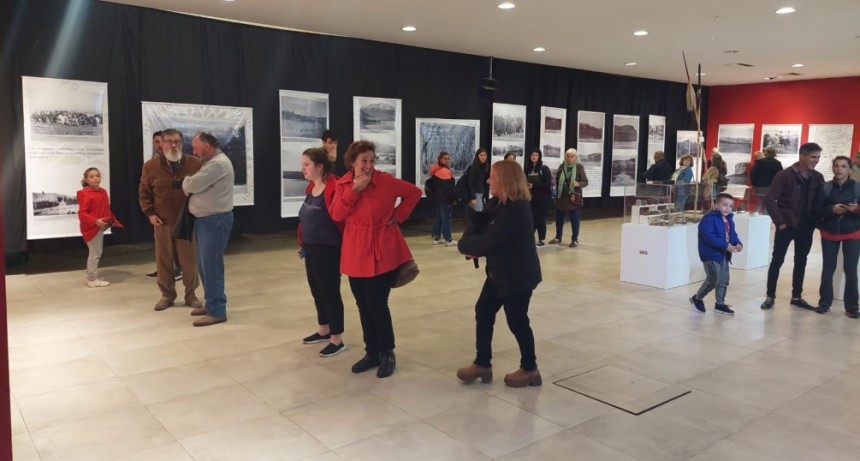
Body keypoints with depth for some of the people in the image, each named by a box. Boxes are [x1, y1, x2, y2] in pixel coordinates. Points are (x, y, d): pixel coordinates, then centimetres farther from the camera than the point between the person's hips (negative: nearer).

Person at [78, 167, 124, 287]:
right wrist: (95, 221, -30)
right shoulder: (85, 194, -16)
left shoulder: (103, 192, 8)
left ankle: (91, 277, 28)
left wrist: (112, 220, 5)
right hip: (91, 227, -9)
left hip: (100, 227, 9)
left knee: (96, 253, 17)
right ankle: (92, 279, 6)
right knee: (95, 253, -3)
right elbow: (82, 214, -20)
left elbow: (106, 209, 16)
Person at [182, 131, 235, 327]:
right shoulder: (211, 162, 18)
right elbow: (195, 186, 17)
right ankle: (211, 303, 26)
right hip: (204, 219, 10)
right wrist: (189, 183, -3)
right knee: (204, 265, 15)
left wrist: (186, 180, 1)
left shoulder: (218, 163, -18)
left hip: (215, 220, -10)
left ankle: (217, 311, -1)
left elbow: (192, 185, -19)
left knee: (211, 266, -7)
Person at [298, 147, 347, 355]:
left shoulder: (333, 188, -20)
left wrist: (343, 242, -15)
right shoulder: (310, 188, 9)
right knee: (316, 290, 19)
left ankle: (337, 340, 13)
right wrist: (303, 243, 18)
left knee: (330, 292, 0)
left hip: (328, 250, -9)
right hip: (311, 249, 9)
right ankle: (323, 330, 37)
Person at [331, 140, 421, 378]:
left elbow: (414, 192, 3)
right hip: (356, 253, 4)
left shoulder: (386, 180, -7)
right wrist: (354, 190, -17)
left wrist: (398, 216, -4)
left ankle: (387, 354, 13)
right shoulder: (343, 184, 3)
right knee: (363, 305, 10)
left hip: (383, 252, -4)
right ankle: (372, 352, 26)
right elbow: (336, 214, -8)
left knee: (377, 304, -6)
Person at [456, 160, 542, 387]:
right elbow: (479, 224, 7)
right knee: (483, 311, 11)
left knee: (517, 321, 3)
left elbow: (490, 241, -29)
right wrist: (470, 243, -15)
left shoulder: (516, 209, -25)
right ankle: (482, 364, 22)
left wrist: (465, 245, -13)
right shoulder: (497, 203, 7)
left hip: (517, 275, -10)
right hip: (500, 272, 10)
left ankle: (529, 369, 22)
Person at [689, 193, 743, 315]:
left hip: (724, 255, 9)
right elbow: (708, 236, -27)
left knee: (724, 280, 12)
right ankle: (697, 298, 11)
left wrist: (738, 243, -7)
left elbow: (732, 234, 16)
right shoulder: (709, 218, -19)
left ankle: (720, 304, 23)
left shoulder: (729, 220, 10)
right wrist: (726, 246, -29)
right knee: (714, 280, -9)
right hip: (711, 255, -9)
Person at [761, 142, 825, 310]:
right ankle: (770, 296, 11)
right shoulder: (785, 175, -11)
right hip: (787, 226, -4)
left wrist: (819, 221, 1)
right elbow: (769, 200, -13)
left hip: (806, 227, 5)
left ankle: (796, 296, 23)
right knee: (777, 260, 2)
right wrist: (779, 222, -14)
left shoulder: (818, 178, 3)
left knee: (801, 262, 12)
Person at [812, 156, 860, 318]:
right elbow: (815, 210, -5)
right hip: (829, 234, 1)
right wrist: (831, 209, -21)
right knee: (827, 269, 5)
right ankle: (824, 302, 15)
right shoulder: (825, 187, -3)